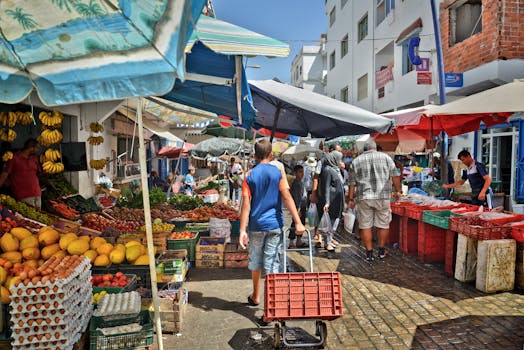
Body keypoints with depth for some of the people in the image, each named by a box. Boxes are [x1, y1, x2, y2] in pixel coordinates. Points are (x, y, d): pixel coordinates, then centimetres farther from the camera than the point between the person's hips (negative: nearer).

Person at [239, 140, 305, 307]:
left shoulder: (249, 175, -1)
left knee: (256, 261, 18)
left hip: (256, 225, 2)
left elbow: (246, 204, -7)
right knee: (272, 263, 3)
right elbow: (287, 198, -11)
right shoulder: (277, 172, -4)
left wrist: (242, 230, -8)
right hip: (274, 224, -1)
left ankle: (255, 297, 35)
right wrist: (298, 222, -12)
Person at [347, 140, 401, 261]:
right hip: (382, 197, 0)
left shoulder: (355, 161, 10)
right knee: (383, 224, 11)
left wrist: (351, 199, 11)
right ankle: (382, 251, 18)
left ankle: (369, 253, 7)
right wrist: (397, 191, 14)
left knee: (365, 226, 6)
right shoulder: (385, 157, 7)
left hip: (363, 198, 1)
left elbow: (352, 183, 8)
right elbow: (394, 176, 5)